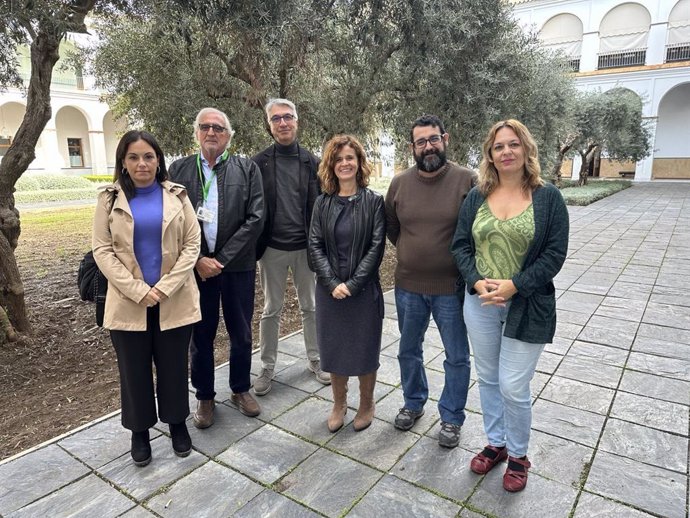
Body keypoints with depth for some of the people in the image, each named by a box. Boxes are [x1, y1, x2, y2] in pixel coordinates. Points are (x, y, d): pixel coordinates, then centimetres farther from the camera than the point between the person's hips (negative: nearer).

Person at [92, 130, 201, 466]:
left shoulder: (177, 196, 2)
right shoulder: (110, 200, 2)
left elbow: (192, 244, -2)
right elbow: (102, 251, -3)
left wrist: (165, 287, -12)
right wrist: (138, 290, -14)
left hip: (174, 300, 0)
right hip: (128, 302, 0)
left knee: (174, 366, 11)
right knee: (134, 370, 10)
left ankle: (177, 423, 32)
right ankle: (139, 431, 30)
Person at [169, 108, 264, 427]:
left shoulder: (247, 169, 2)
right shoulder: (179, 169, 5)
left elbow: (255, 218, -7)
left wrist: (222, 258, -11)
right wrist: (197, 260, -11)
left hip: (237, 266, 0)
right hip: (195, 267, 1)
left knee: (241, 334, 11)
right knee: (200, 336, 11)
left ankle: (240, 389, 33)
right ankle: (204, 396, 30)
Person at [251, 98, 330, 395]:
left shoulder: (311, 162, 2)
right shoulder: (259, 163, -2)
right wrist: (254, 245, -8)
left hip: (305, 247, 1)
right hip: (272, 247, -1)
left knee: (310, 306, 12)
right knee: (271, 310, 9)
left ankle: (315, 360, 28)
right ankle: (267, 368, 22)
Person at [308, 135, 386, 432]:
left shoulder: (373, 202, -4)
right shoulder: (322, 203, 4)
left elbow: (376, 247, -9)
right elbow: (315, 246, -1)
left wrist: (352, 284, -15)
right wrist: (333, 283, -12)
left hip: (364, 290, -2)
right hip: (329, 290, 3)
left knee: (364, 348, 10)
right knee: (334, 349, 12)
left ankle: (366, 404, 32)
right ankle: (339, 403, 33)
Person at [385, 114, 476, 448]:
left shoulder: (466, 180, -11)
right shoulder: (400, 183, -1)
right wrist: (411, 251, 8)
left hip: (451, 287, -3)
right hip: (408, 286, 3)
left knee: (457, 357, 11)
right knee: (408, 350, 20)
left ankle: (451, 418, 32)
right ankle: (413, 402, 44)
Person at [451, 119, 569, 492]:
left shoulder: (548, 197, -5)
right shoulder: (476, 197, 3)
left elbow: (555, 254, -9)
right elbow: (460, 245, 2)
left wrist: (513, 285, -18)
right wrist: (477, 282, -14)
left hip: (527, 306, -3)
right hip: (480, 304, 4)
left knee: (513, 387, 2)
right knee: (488, 379, 16)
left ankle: (518, 454, 28)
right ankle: (495, 443, 37)